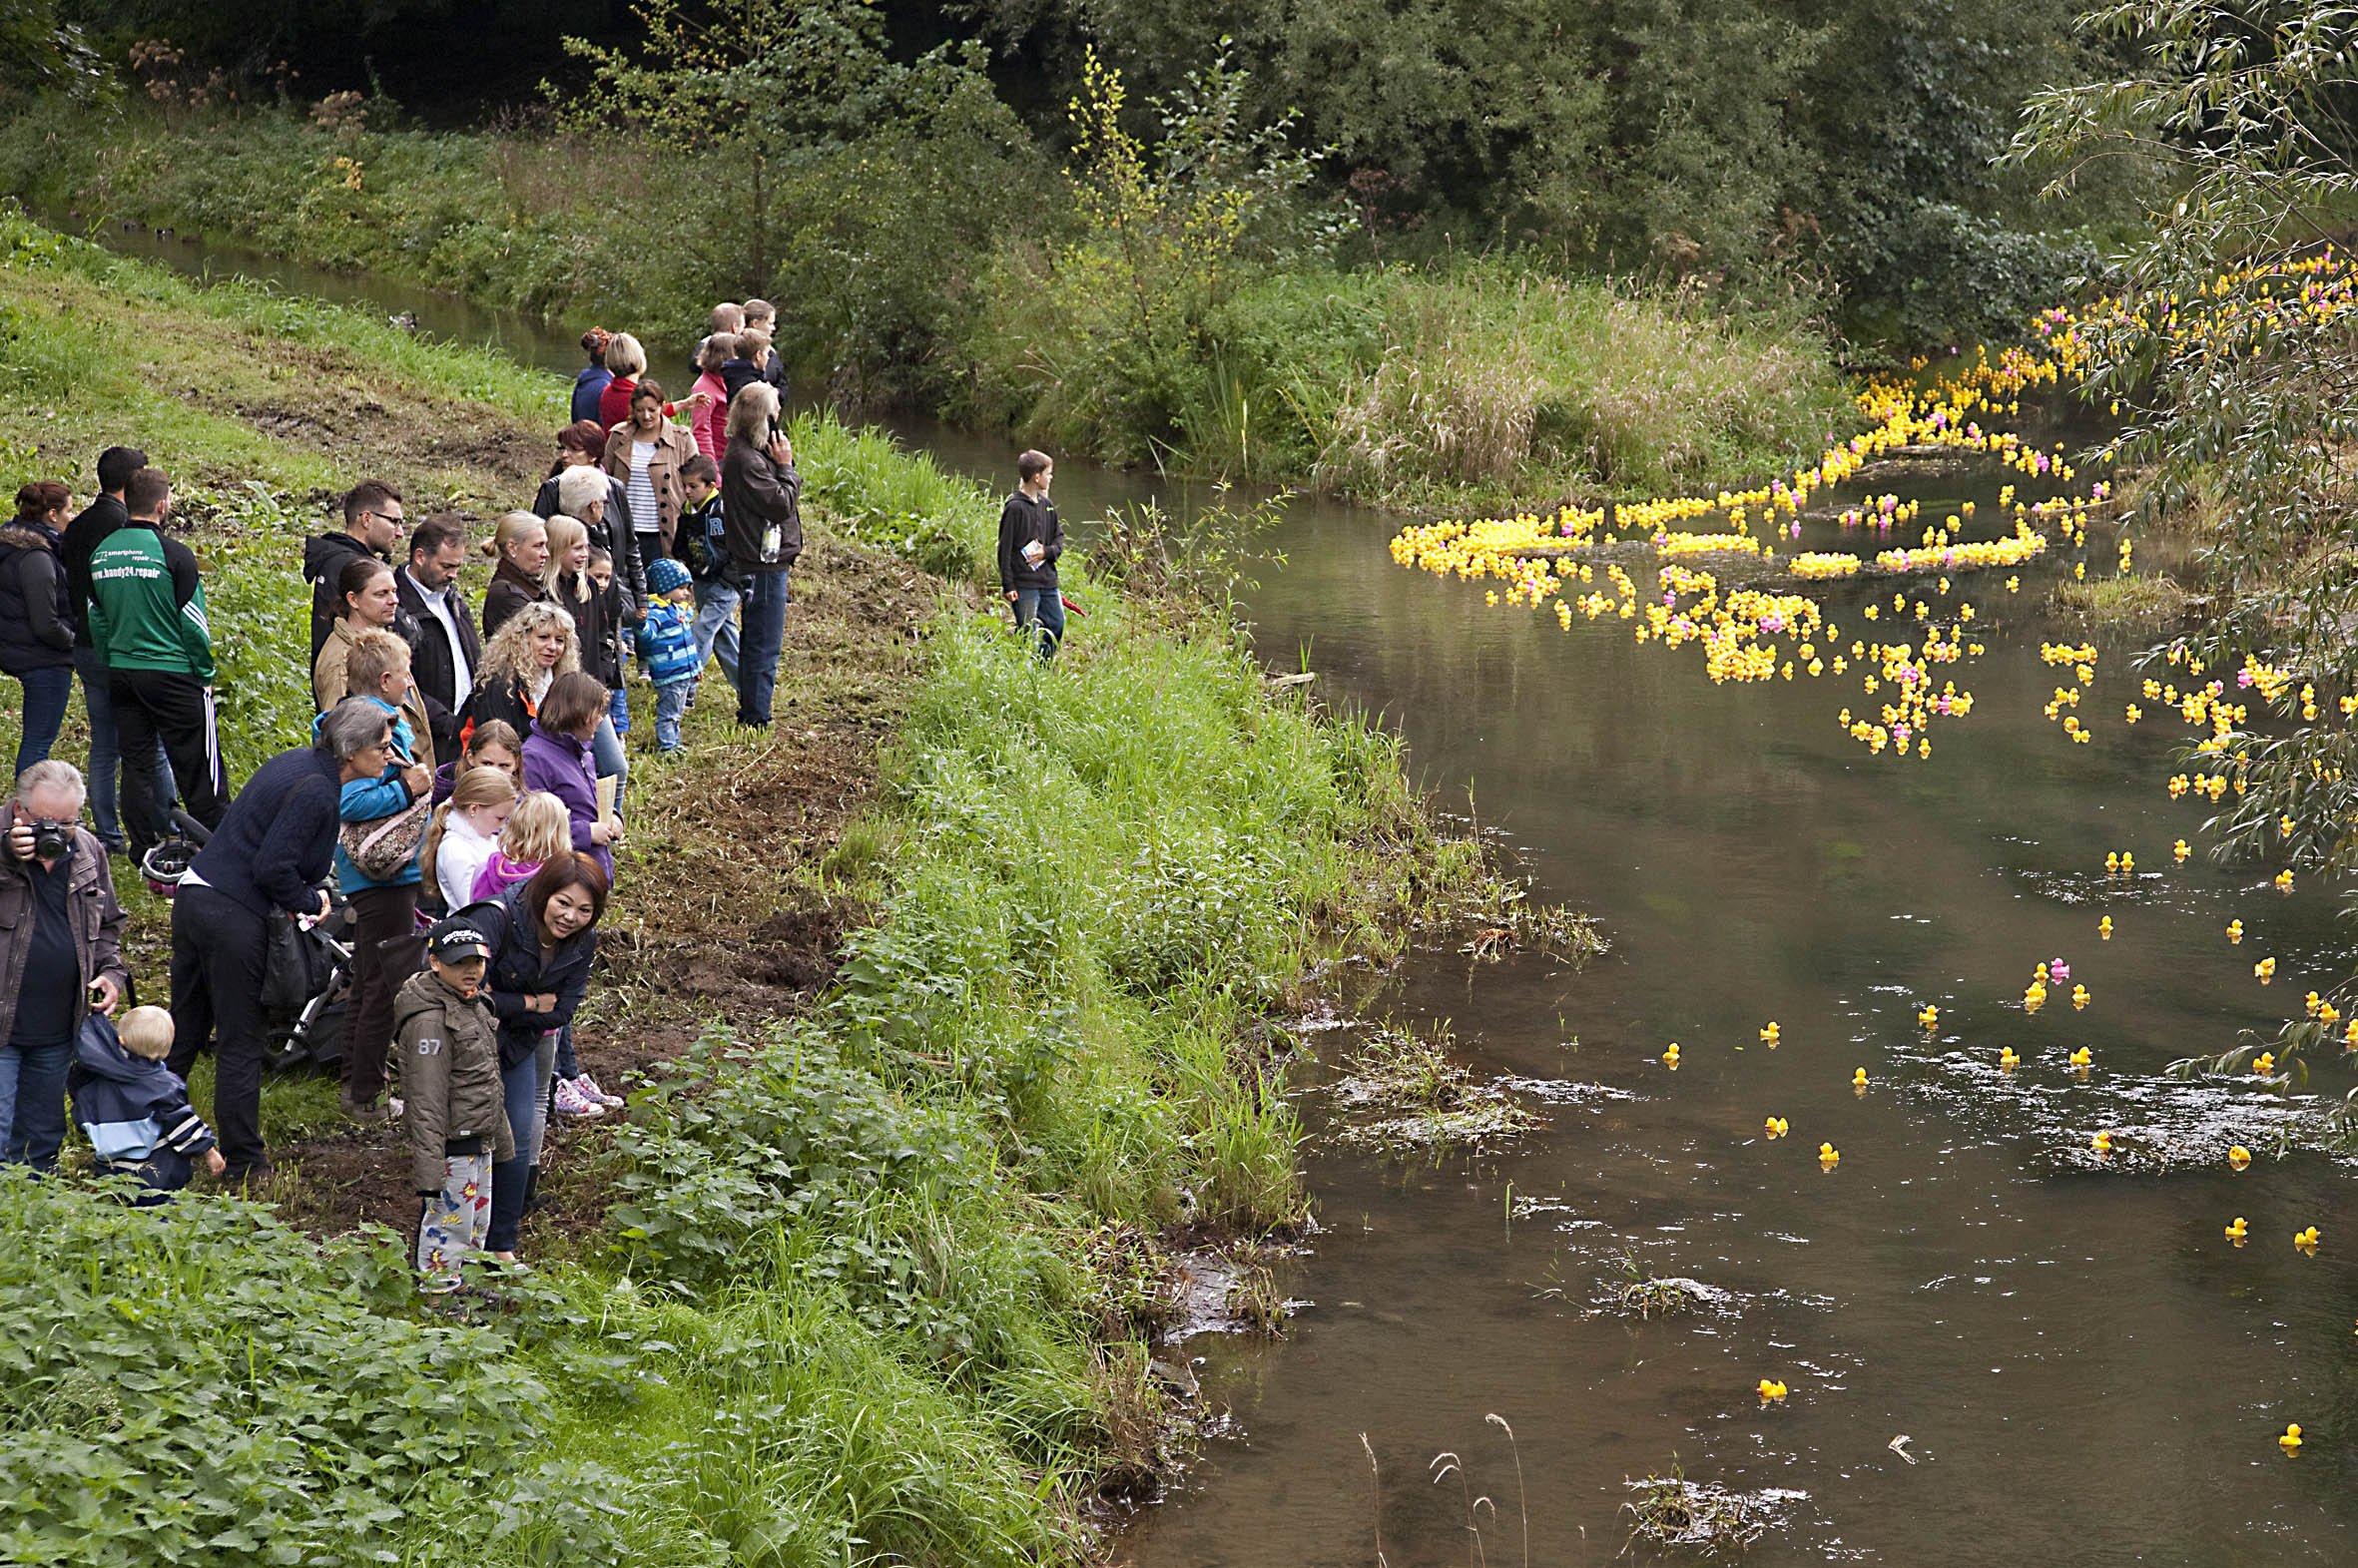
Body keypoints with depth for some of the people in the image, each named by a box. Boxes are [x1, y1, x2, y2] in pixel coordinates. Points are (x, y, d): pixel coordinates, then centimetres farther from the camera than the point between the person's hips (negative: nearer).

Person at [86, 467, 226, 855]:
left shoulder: (100, 553, 5)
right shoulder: (173, 553, -13)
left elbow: (95, 618, 11)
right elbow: (193, 622, -12)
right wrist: (206, 674, -2)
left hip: (121, 674, 6)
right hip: (172, 674, -6)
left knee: (136, 762, 12)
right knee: (198, 767, 1)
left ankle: (144, 846, 15)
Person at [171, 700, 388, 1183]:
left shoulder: (298, 762, 12)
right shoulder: (317, 790, -18)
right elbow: (272, 866, -22)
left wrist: (299, 896, 11)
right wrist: (310, 900, -6)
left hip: (194, 895, 9)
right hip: (233, 919, -9)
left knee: (184, 1031, 19)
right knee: (242, 1044, 3)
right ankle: (244, 1165, 12)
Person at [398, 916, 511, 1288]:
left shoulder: (473, 1005, 10)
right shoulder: (430, 1021, -21)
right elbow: (426, 1102, -23)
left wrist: (500, 1140, 24)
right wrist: (429, 1169, -26)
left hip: (480, 1145, 10)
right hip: (453, 1149, -10)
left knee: (476, 1232, 19)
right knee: (448, 1231, -1)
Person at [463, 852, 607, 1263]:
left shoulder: (583, 942, -11)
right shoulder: (497, 919, -30)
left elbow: (562, 1010, -10)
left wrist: (502, 1006, -20)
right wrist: (529, 1004, -23)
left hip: (517, 1043, 5)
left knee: (518, 1137, 5)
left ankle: (502, 1245, 19)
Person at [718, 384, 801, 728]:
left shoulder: (749, 452, 12)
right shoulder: (747, 460, -21)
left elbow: (783, 501, 17)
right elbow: (782, 503, -20)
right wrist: (786, 466, -12)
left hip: (765, 561, 11)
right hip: (763, 564, -11)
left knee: (757, 641, 19)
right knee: (764, 644, -4)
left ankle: (751, 709, 28)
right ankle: (755, 717, 1)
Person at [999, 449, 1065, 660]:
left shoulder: (1047, 505, 10)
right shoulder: (1015, 507, -11)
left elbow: (1059, 538, 17)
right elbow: (1005, 548, -11)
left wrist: (1047, 551, -7)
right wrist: (1008, 584, -14)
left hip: (1048, 581, 7)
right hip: (1024, 584, -7)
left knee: (1056, 625, 11)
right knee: (1028, 632, -3)